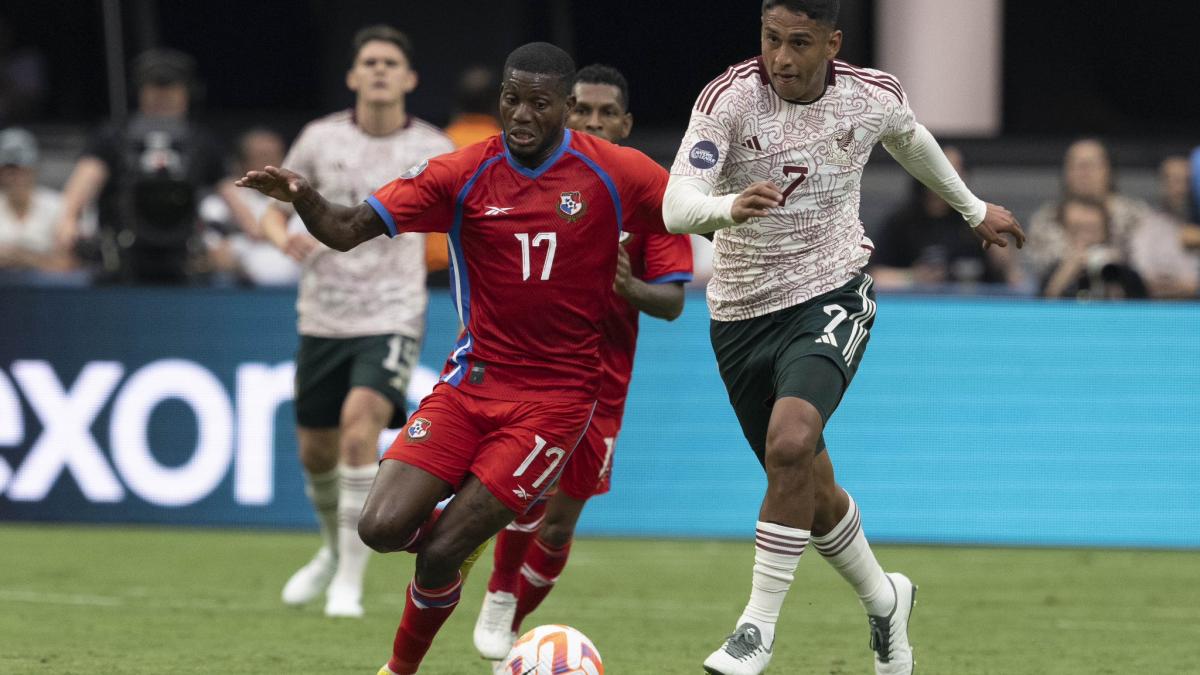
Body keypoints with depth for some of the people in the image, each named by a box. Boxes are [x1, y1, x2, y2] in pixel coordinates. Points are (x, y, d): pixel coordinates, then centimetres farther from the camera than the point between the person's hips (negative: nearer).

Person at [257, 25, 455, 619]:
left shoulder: (433, 151, -2)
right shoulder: (320, 140, 1)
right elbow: (273, 212, 9)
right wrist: (286, 237, -15)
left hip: (392, 318, -3)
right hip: (323, 318, 3)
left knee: (360, 420, -26)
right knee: (315, 449, 10)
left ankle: (349, 583, -20)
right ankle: (335, 552, 42)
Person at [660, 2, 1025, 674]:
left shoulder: (872, 95, -7)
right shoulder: (731, 97, -16)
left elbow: (910, 138, 19)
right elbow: (677, 206, -26)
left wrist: (973, 208, 34)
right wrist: (730, 207, -49)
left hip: (832, 298, -1)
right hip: (742, 315, 1)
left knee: (790, 444, -27)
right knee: (812, 490, 11)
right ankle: (884, 600, 39)